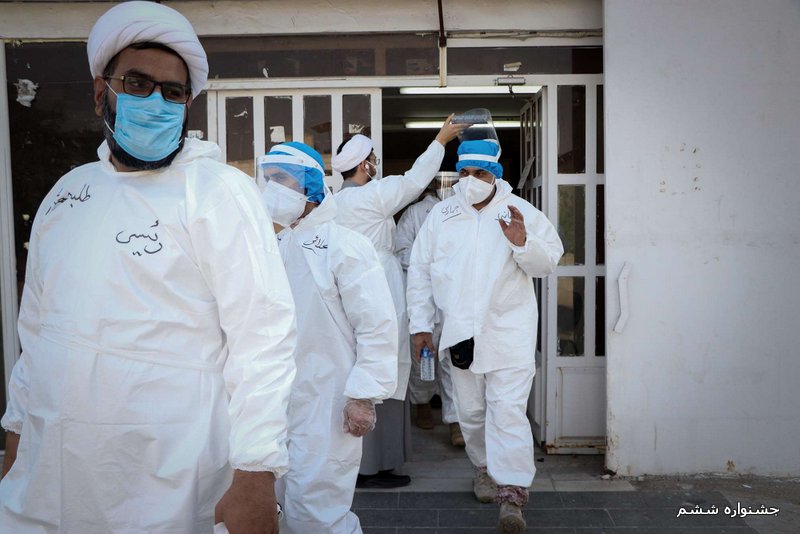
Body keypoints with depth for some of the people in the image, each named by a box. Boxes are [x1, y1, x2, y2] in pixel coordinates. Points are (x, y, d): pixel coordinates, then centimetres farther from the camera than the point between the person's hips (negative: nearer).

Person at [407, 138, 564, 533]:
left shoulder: (521, 212, 0)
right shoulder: (441, 215, 6)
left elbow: (548, 263, -1)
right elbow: (420, 271, 8)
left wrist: (523, 243, -21)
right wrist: (420, 324, 5)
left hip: (508, 332, -3)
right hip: (459, 332, 3)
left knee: (507, 411, -10)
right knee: (470, 411, 15)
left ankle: (512, 496, -6)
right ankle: (486, 468, 37)